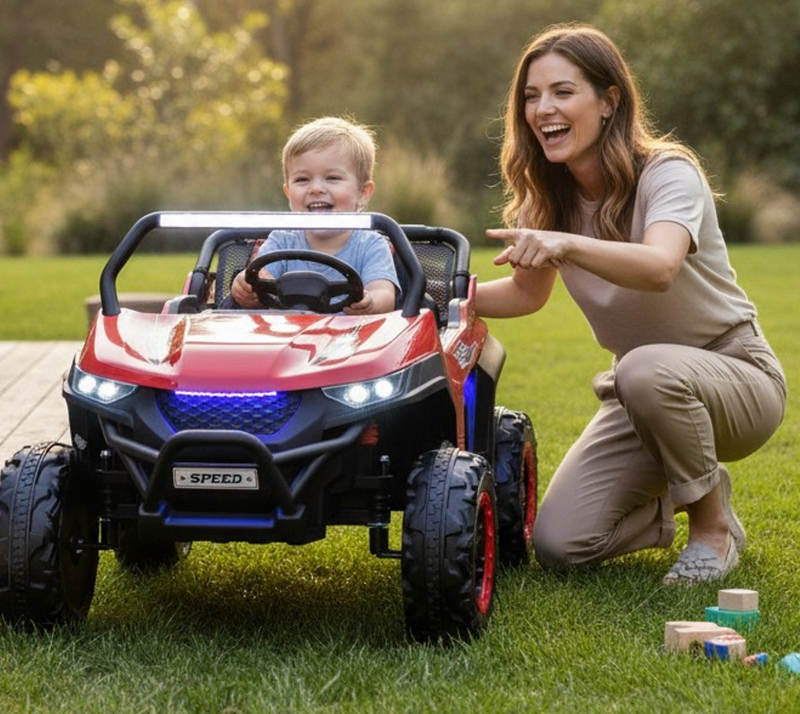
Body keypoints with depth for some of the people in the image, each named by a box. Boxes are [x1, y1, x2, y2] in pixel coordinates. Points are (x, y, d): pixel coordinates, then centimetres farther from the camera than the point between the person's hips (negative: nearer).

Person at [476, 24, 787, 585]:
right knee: (559, 545, -15)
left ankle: (715, 524, -13)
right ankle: (672, 502, 17)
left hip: (735, 374, -5)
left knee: (646, 370, -41)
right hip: (642, 395, 5)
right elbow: (528, 293, 12)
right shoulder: (550, 199, -1)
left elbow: (659, 268, -41)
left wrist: (565, 244, -58)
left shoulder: (667, 173, -20)